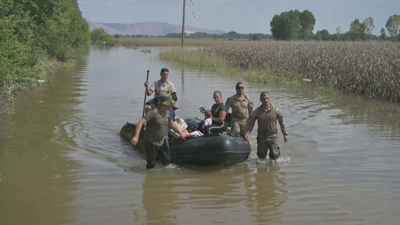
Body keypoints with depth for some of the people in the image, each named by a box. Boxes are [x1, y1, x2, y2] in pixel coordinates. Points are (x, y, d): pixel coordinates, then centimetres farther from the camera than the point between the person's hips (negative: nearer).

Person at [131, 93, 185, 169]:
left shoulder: (167, 112, 3)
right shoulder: (154, 112, -22)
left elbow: (172, 124, 22)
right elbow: (141, 122, -29)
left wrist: (180, 133, 24)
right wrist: (136, 137, -39)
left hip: (161, 141, 7)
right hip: (150, 142, -7)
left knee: (167, 161, 9)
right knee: (151, 165, 0)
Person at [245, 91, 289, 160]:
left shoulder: (276, 110, -4)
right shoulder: (256, 112, -3)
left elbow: (282, 122, 4)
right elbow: (250, 123, 0)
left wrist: (285, 134, 3)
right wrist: (248, 132, -15)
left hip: (273, 136, -1)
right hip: (261, 137, 1)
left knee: (275, 155, -7)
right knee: (261, 156, 9)